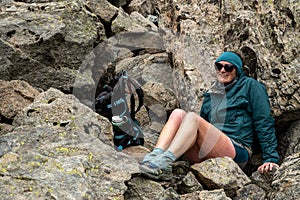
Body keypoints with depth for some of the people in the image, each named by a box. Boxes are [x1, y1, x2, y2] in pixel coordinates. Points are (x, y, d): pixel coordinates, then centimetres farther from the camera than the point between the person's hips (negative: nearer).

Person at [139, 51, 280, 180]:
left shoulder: (250, 86, 11)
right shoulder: (211, 94, 27)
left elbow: (264, 123, 4)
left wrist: (271, 158, -5)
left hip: (236, 151, -5)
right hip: (202, 156, 5)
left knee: (192, 117, -26)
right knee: (178, 113, -15)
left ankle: (165, 161, -48)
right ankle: (156, 155, -41)